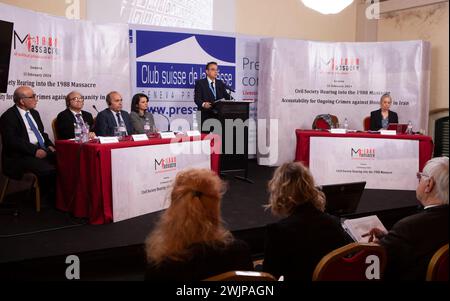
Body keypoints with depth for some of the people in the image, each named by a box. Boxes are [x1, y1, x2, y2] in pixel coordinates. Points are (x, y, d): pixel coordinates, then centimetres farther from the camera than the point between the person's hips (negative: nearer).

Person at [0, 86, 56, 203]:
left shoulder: (34, 113, 19)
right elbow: (12, 141, -16)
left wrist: (49, 145, 5)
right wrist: (34, 151, -22)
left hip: (43, 150, 7)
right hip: (22, 156, -7)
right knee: (48, 170, -30)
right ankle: (47, 198, -5)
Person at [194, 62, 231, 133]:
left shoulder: (220, 83, 19)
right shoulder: (200, 83, 5)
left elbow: (226, 96, 12)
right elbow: (197, 98, -6)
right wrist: (203, 104, -26)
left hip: (219, 115, 4)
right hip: (205, 115, -4)